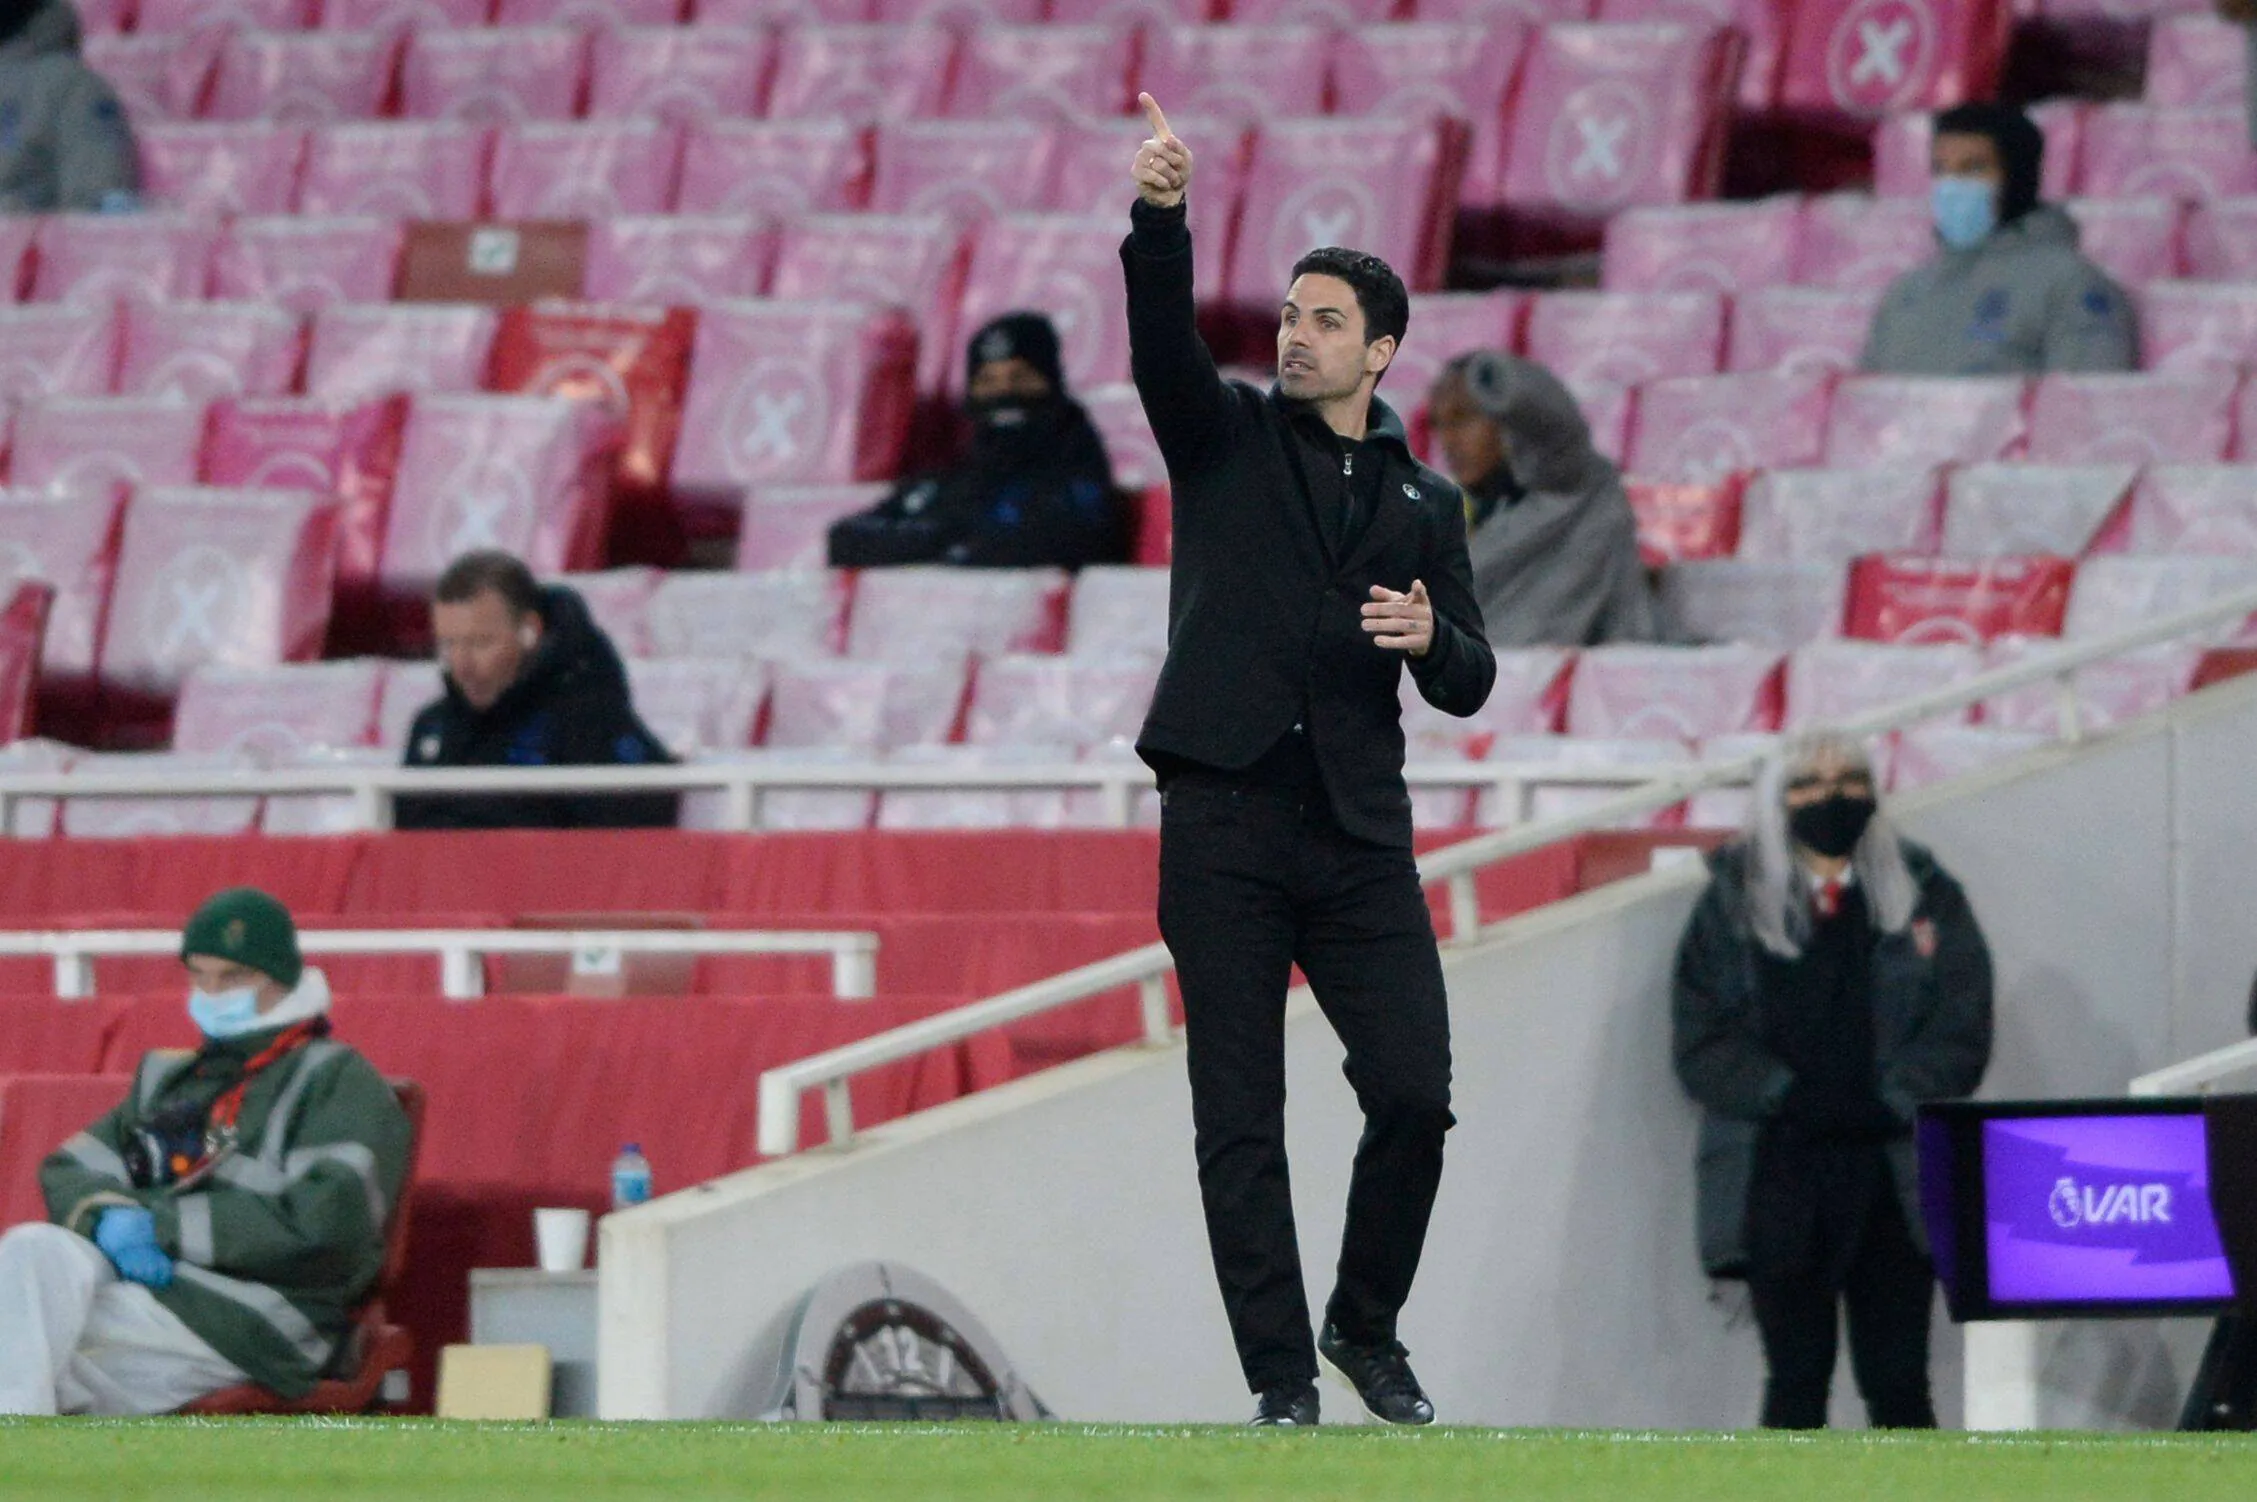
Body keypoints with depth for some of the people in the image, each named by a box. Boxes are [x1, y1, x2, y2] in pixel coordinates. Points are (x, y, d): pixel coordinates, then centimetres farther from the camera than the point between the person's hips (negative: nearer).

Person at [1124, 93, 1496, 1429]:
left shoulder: (1425, 501, 15)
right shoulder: (1225, 435, 8)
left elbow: (1469, 685, 14)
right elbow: (1163, 336, -12)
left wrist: (1434, 640, -9)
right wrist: (1163, 217, -29)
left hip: (1359, 831, 2)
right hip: (1226, 819, -2)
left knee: (1416, 1095, -6)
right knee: (1241, 1120, -2)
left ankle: (1367, 1329, 16)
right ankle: (1281, 1380, 3)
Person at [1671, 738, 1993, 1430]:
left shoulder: (1925, 896, 11)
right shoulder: (1736, 903, 8)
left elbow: (1961, 1032, 3)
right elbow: (1704, 1042, 0)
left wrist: (1891, 1105, -12)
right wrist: (1790, 1099, -14)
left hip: (1894, 1180, 1)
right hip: (1780, 1182, -1)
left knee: (1898, 1384, -2)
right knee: (1796, 1380, -2)